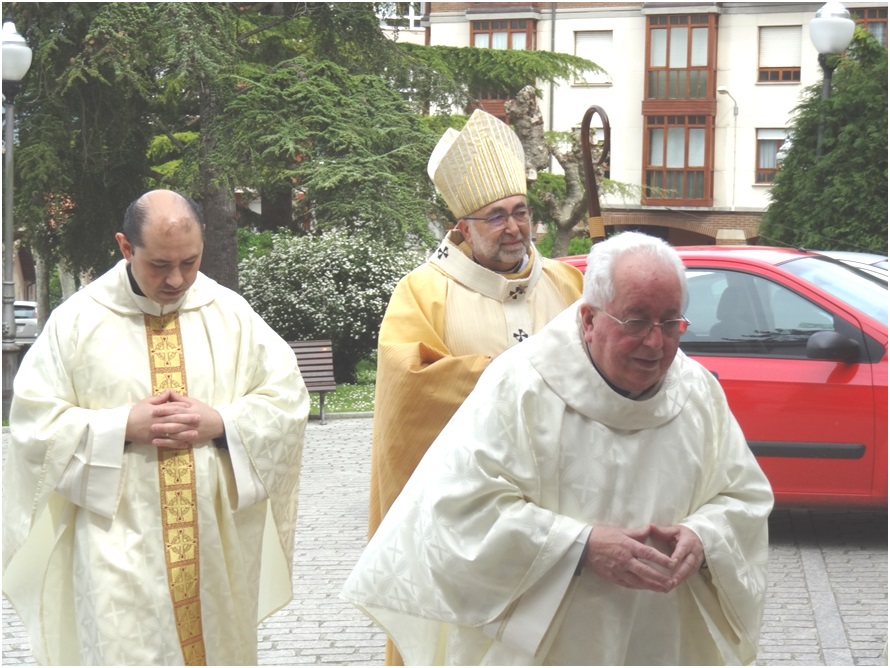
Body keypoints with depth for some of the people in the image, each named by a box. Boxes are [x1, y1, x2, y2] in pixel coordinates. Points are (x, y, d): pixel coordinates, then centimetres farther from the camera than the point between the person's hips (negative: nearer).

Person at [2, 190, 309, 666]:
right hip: (119, 546, -2)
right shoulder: (77, 320, -2)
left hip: (217, 540, 3)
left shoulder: (230, 314, 4)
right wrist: (123, 426, -15)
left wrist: (220, 423, -12)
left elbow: (287, 399, 4)